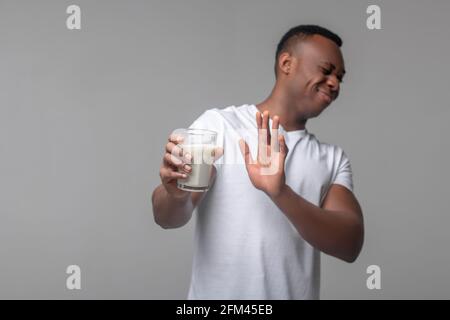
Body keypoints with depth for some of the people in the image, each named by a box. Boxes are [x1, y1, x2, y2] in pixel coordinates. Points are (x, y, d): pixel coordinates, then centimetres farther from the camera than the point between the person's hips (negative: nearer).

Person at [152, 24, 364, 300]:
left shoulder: (334, 159, 2)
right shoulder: (218, 124, -8)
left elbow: (350, 244, -13)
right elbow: (168, 218, -12)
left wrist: (281, 193, -28)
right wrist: (176, 193, -35)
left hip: (297, 293, 3)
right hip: (217, 295, -3)